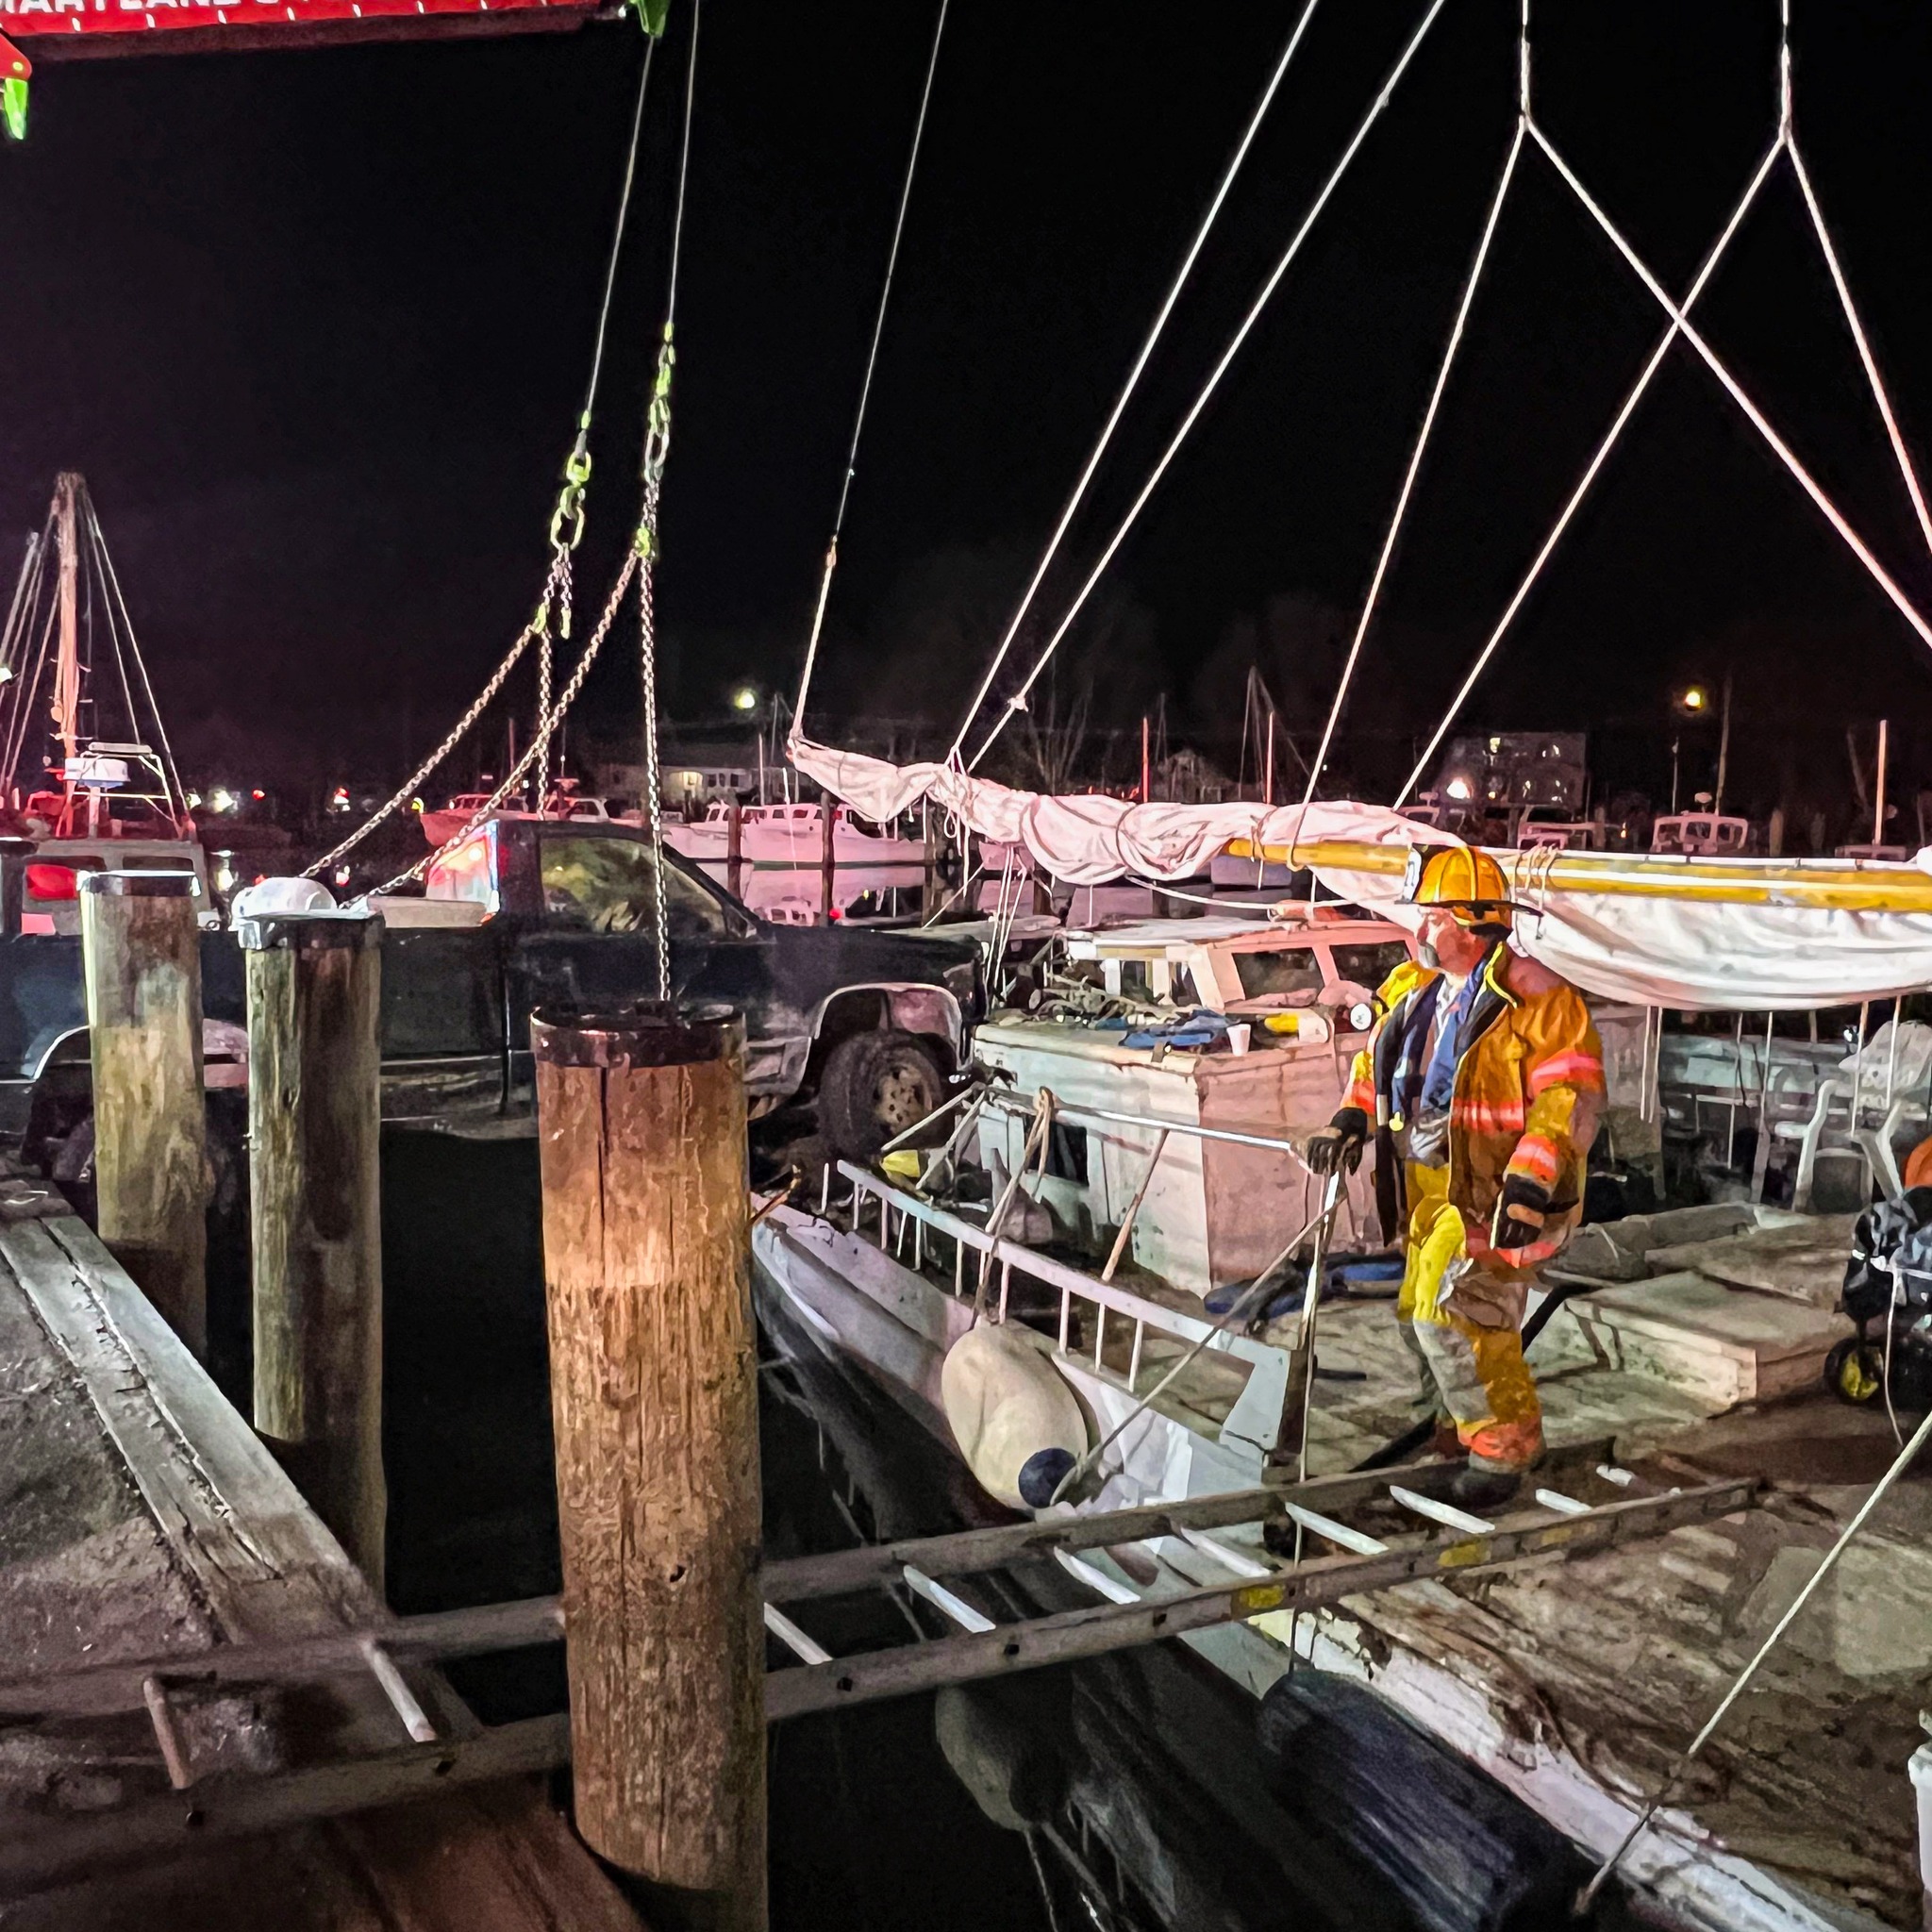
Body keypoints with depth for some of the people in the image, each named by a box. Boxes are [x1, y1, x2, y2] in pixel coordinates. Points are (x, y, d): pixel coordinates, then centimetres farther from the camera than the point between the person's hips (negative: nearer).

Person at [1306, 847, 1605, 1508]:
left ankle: (1503, 1447, 6)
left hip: (1495, 1193, -9)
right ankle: (1459, 1428, 36)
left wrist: (1531, 1180, -29)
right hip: (1432, 1185, 9)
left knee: (1454, 1317, -14)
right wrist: (1354, 1118, 6)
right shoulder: (1416, 988, 9)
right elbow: (1379, 1058, 22)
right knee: (1421, 1316, 16)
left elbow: (1573, 1093, -21)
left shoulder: (1532, 996, -17)